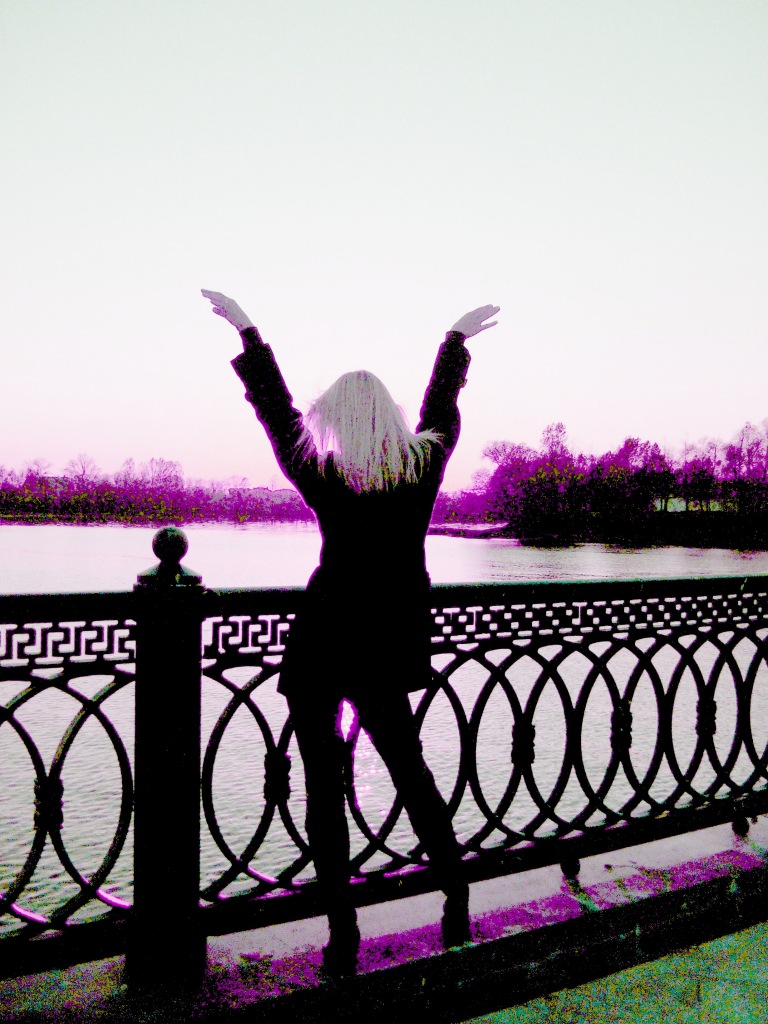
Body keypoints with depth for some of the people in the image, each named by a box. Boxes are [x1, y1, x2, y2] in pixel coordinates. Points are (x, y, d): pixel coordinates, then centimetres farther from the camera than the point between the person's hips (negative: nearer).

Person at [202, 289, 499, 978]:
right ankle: (456, 902, 31)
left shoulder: (323, 473, -8)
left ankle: (343, 935, 14)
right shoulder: (424, 462, 0)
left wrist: (247, 330, 16)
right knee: (407, 765, 22)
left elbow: (275, 410, 4)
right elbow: (442, 411, 18)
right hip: (390, 645, 4)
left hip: (324, 646, -4)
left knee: (323, 785, 7)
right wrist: (457, 338, 35)